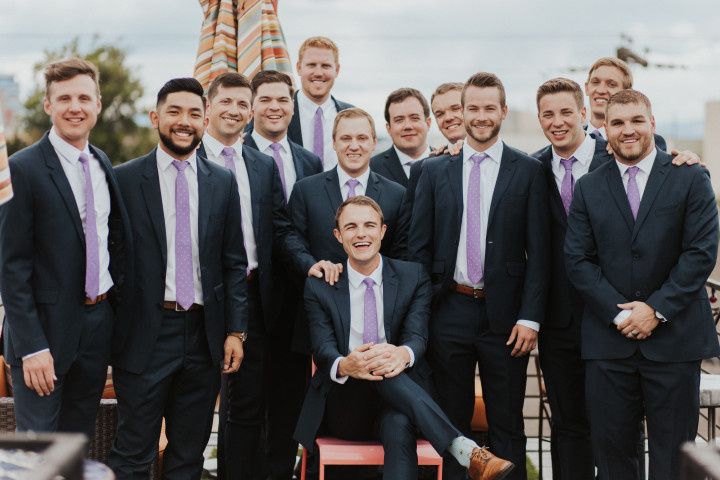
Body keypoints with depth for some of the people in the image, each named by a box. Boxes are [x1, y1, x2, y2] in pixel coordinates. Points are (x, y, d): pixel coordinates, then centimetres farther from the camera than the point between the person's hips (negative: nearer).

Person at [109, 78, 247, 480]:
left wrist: (235, 331, 2)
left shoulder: (223, 183, 7)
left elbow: (234, 263, 8)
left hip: (204, 335, 3)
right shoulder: (125, 179, -2)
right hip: (146, 335, -3)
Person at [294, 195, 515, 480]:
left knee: (399, 426, -38)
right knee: (376, 374, -35)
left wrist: (403, 354, -36)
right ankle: (466, 451, -45)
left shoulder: (412, 277, 6)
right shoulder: (319, 288, 5)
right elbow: (323, 349, -9)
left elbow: (417, 336, -8)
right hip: (342, 409, 0)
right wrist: (344, 365, -36)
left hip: (397, 403, 0)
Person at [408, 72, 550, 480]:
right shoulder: (435, 171, 7)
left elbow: (538, 251, -2)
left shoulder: (528, 171, 1)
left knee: (507, 425, 7)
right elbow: (419, 246, 6)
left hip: (504, 313, -2)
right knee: (451, 422, 10)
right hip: (449, 311, 2)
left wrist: (530, 317, -9)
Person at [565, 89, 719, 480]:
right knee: (611, 448, 5)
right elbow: (578, 260, 3)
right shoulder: (588, 188, 9)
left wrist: (656, 309, -12)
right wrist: (619, 313, -9)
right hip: (608, 340, 2)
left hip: (674, 339, -2)